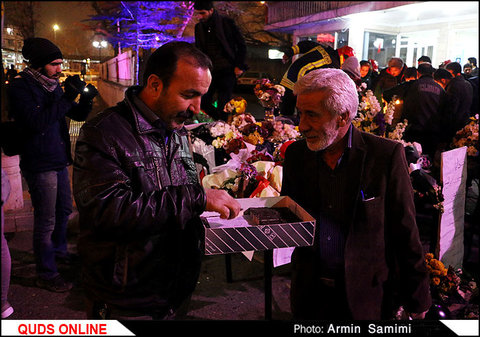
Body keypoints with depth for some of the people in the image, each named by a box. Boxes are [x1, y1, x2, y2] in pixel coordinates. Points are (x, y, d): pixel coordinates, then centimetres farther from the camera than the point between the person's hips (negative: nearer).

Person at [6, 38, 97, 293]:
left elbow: (79, 115, 13)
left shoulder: (52, 85, 11)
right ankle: (46, 274, 11)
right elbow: (36, 122, -27)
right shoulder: (19, 88, -13)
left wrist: (86, 100, -9)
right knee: (46, 221, -2)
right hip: (40, 164, -8)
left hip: (59, 161, 9)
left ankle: (59, 250, 43)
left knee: (64, 210, 22)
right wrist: (66, 98, -28)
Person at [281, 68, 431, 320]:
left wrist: (417, 299, -5)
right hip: (309, 288, 4)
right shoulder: (296, 154, -2)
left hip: (366, 293, -3)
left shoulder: (386, 155, -15)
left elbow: (405, 233, -10)